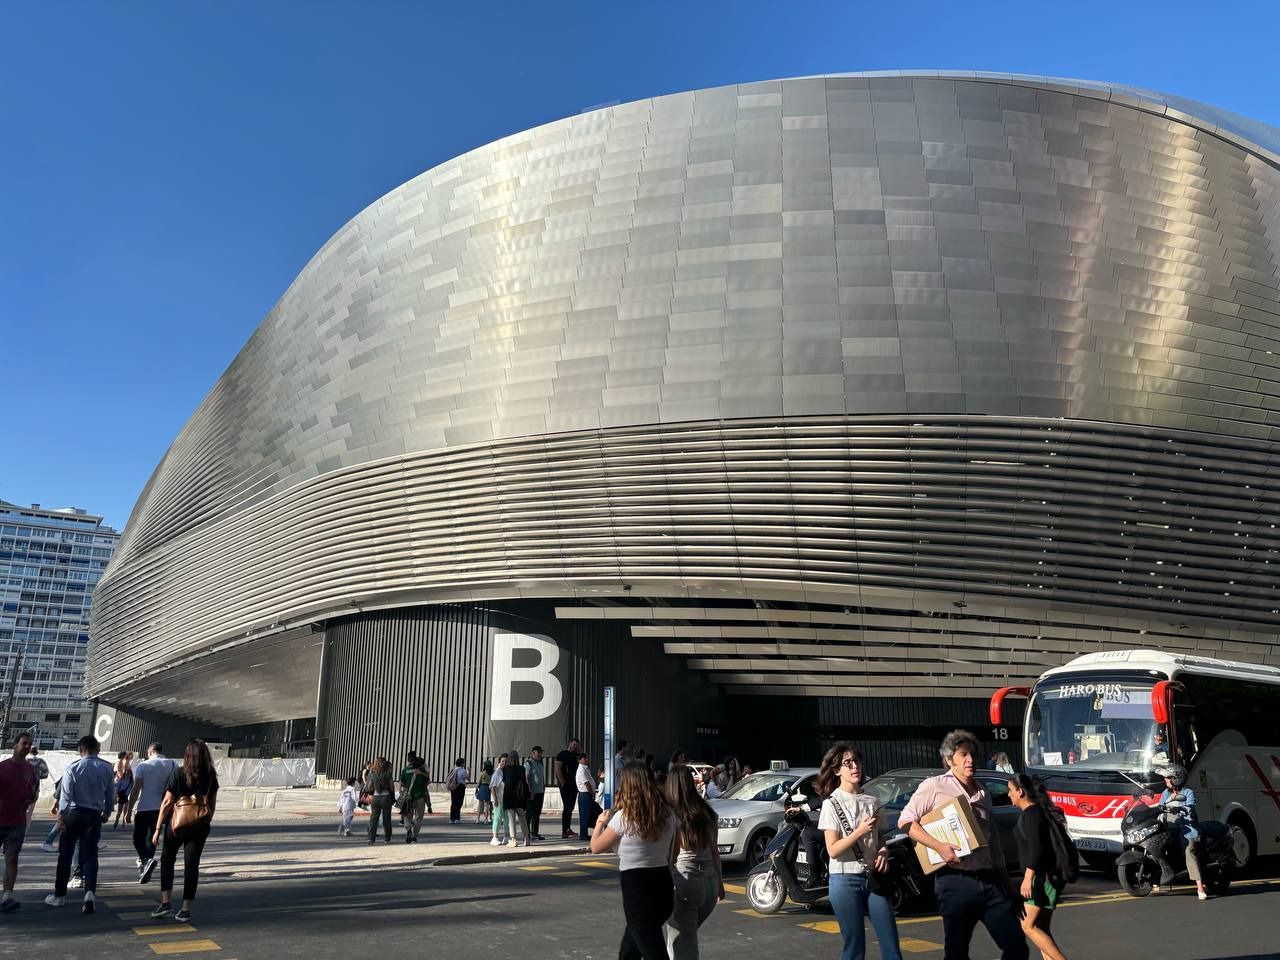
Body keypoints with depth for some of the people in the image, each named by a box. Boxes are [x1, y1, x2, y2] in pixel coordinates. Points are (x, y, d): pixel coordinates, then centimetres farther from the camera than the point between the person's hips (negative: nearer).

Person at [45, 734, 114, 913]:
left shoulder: (72, 768, -8)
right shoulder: (107, 768, 0)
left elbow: (66, 794, -9)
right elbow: (111, 793, 6)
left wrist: (61, 816, -4)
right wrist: (107, 812, 20)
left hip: (73, 813, -1)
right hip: (94, 815, 1)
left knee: (65, 854, 12)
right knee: (90, 854, 3)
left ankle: (59, 895, 22)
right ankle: (90, 892, -16)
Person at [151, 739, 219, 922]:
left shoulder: (178, 773, -10)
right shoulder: (211, 775, -1)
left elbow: (167, 802, -10)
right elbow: (213, 804, 6)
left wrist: (158, 828, -5)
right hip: (200, 827, 2)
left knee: (167, 860, 19)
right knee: (192, 865, 8)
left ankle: (165, 903, 11)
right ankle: (185, 910, 9)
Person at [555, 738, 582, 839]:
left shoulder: (576, 755, 17)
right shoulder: (562, 754, -4)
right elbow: (558, 769, -11)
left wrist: (580, 750, 1)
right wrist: (563, 783, -15)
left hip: (573, 785, 7)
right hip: (565, 785, -7)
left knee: (571, 808, 11)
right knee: (567, 807, -9)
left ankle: (568, 829, 18)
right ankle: (564, 831, -8)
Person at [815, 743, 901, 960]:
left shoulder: (872, 802, 9)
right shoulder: (831, 804, -5)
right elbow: (833, 850, -10)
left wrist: (882, 852, -2)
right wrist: (860, 831, -21)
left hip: (873, 877, 4)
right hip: (845, 879, -4)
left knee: (891, 942, -1)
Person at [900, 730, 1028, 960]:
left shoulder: (983, 792, 16)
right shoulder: (935, 786, -3)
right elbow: (905, 821, -8)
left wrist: (1004, 879, 20)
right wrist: (939, 847, -17)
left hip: (990, 880, 5)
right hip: (956, 882, -5)